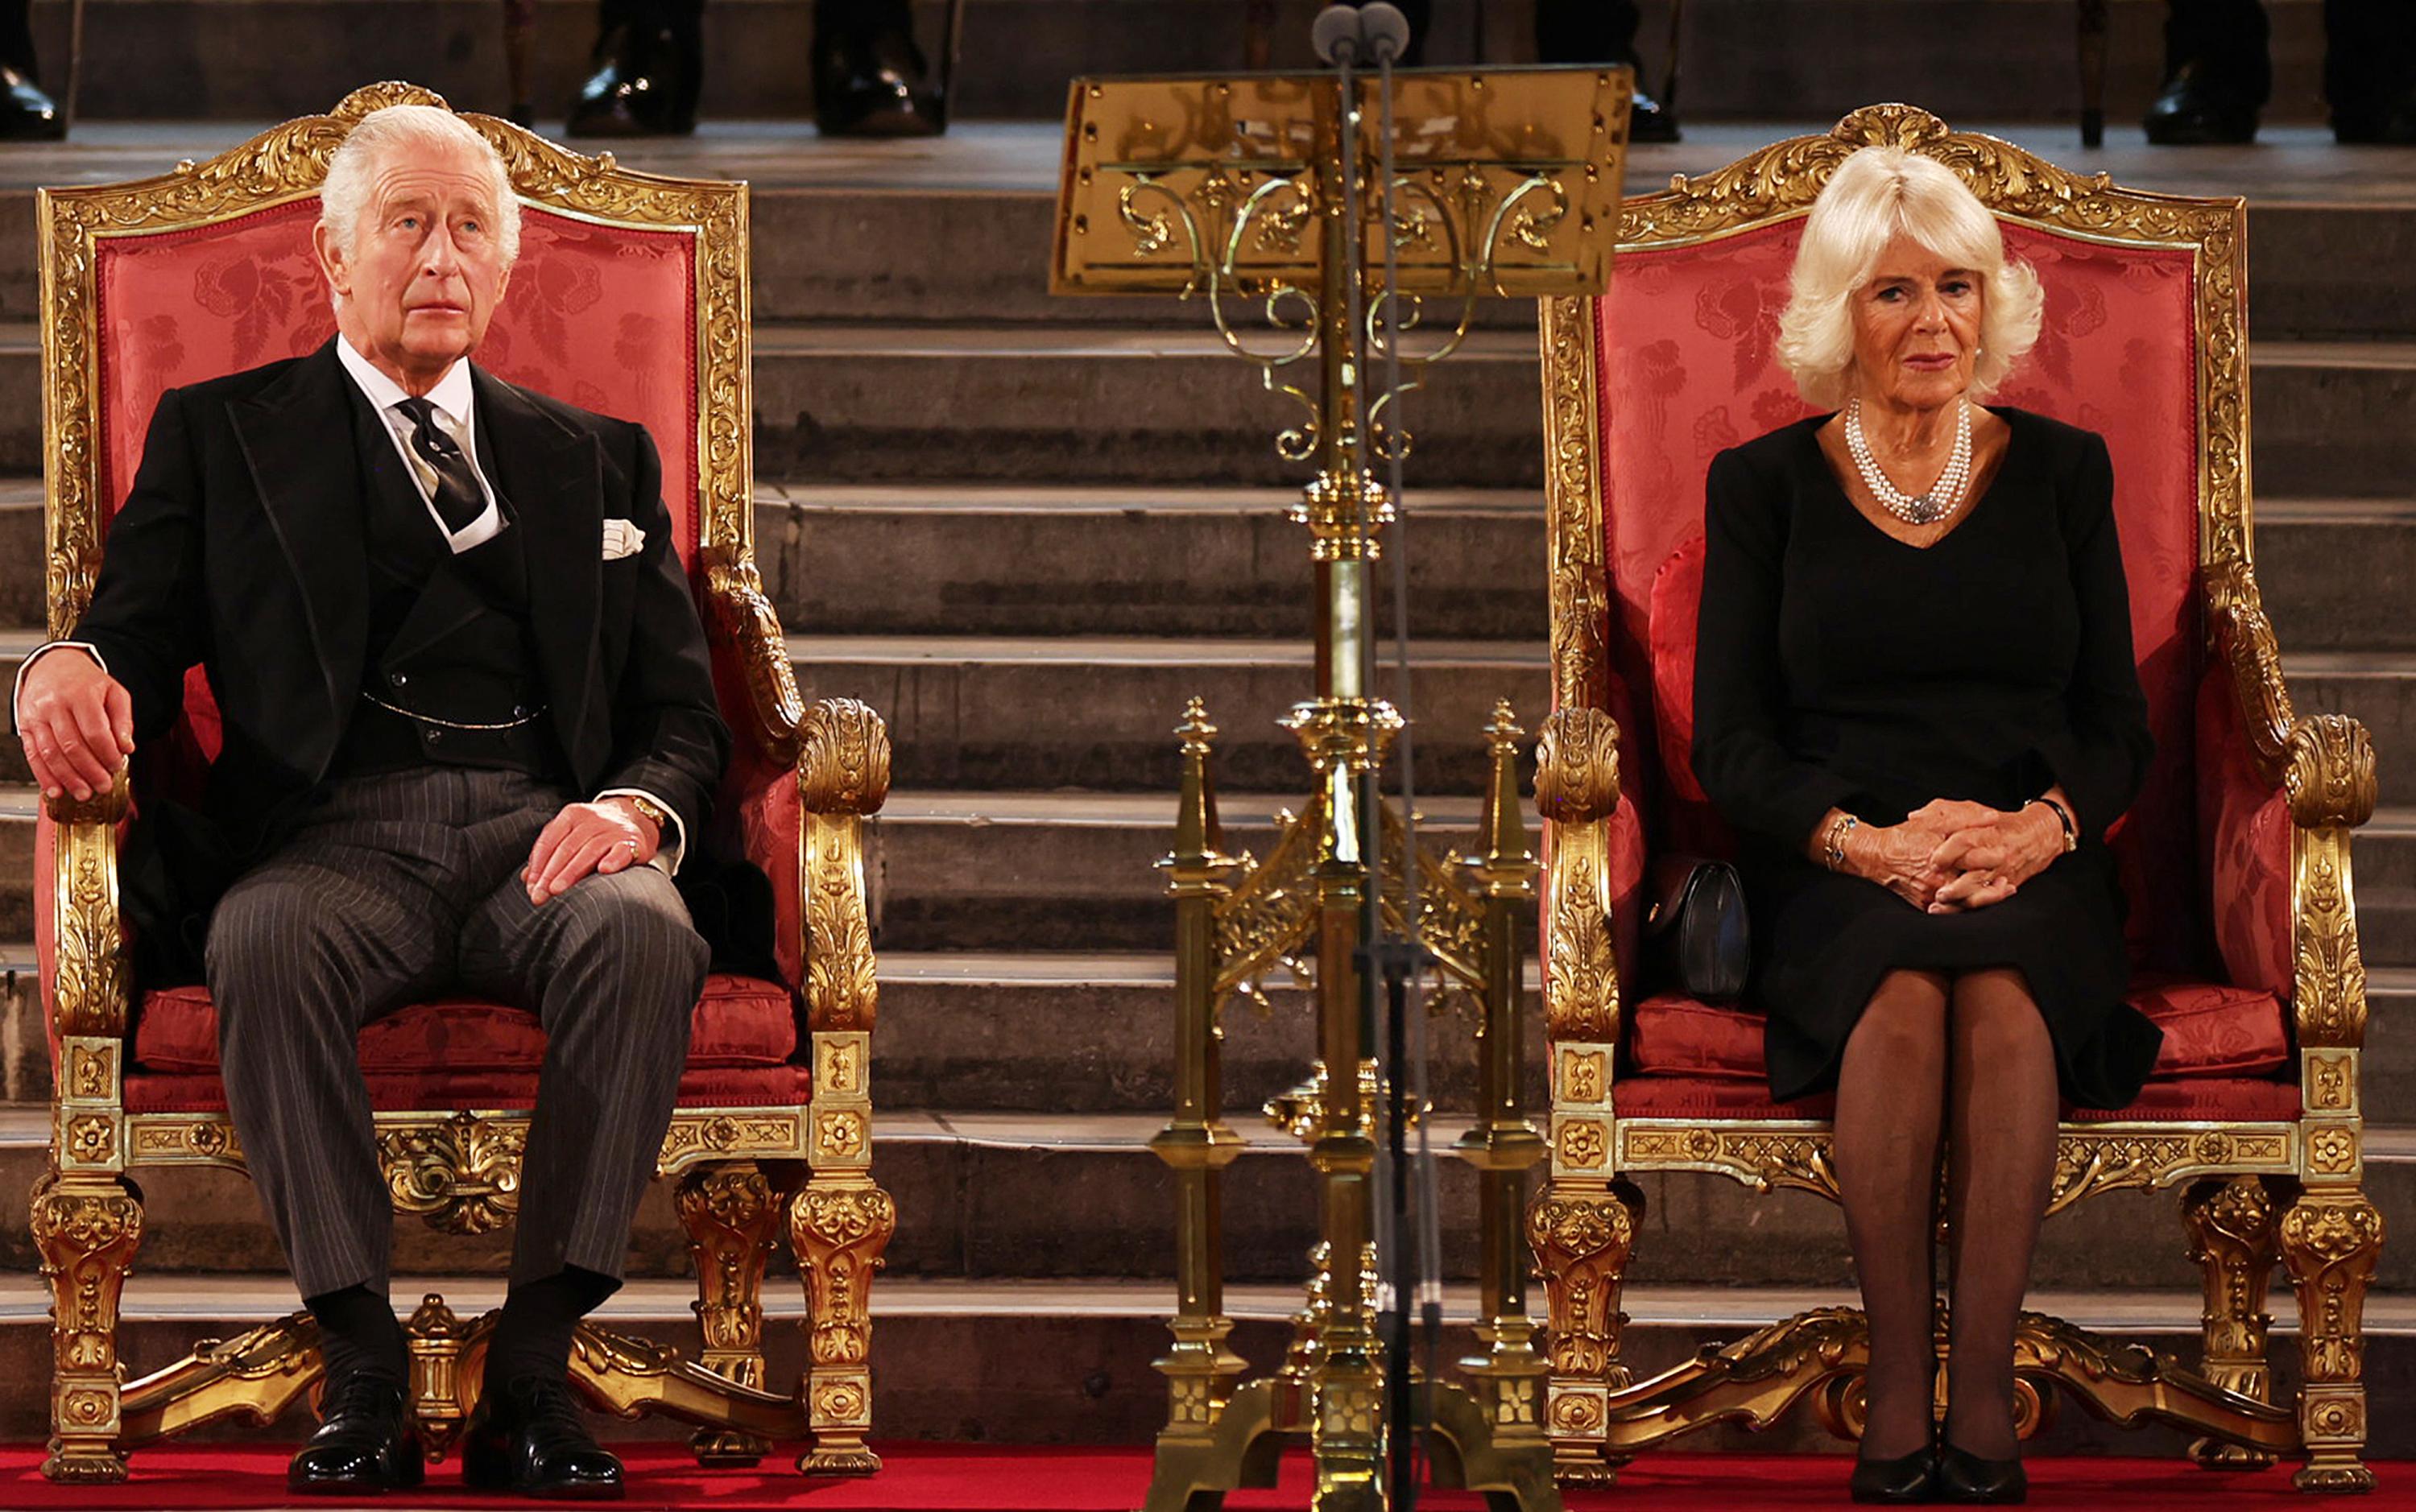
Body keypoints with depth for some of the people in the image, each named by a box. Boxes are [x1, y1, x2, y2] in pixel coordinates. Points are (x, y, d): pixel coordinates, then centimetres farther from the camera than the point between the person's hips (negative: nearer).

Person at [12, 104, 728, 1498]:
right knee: (265, 940, -37)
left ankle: (534, 1371, -31)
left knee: (645, 932, -35)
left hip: (543, 836, 1)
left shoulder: (597, 459, 25)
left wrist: (635, 809, -7)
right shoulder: (221, 435, 21)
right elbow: (139, 635, 10)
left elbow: (683, 716, 17)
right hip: (336, 837, -1)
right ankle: (363, 1371, -30)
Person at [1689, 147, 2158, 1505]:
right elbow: (1731, 743, 4)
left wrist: (2037, 828, -13)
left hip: (2032, 867, 1)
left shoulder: (2060, 472, 13)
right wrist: (1866, 842, -15)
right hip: (1832, 873, 0)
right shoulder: (1766, 486, 10)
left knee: (2003, 997, -36)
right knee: (1901, 998, -36)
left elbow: (2120, 725, 9)